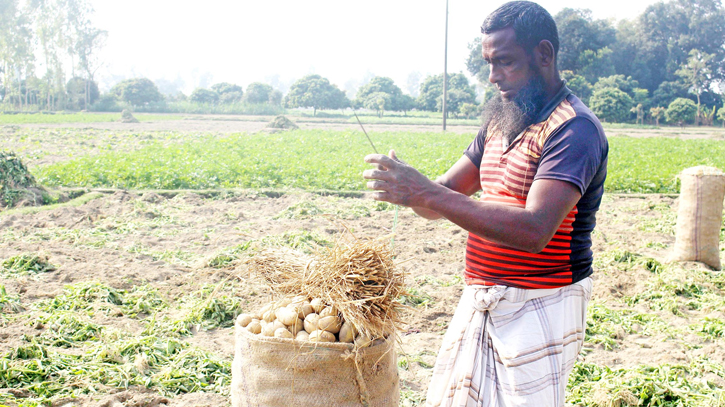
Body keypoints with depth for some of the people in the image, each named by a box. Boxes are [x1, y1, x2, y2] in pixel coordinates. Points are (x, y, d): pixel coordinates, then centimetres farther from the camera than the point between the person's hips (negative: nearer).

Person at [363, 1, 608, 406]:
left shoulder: (574, 127, -14)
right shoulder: (501, 122, 13)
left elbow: (533, 231, -28)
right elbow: (445, 196, 14)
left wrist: (428, 193, -30)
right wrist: (407, 188, -10)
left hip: (539, 309, -7)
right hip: (480, 303, 8)